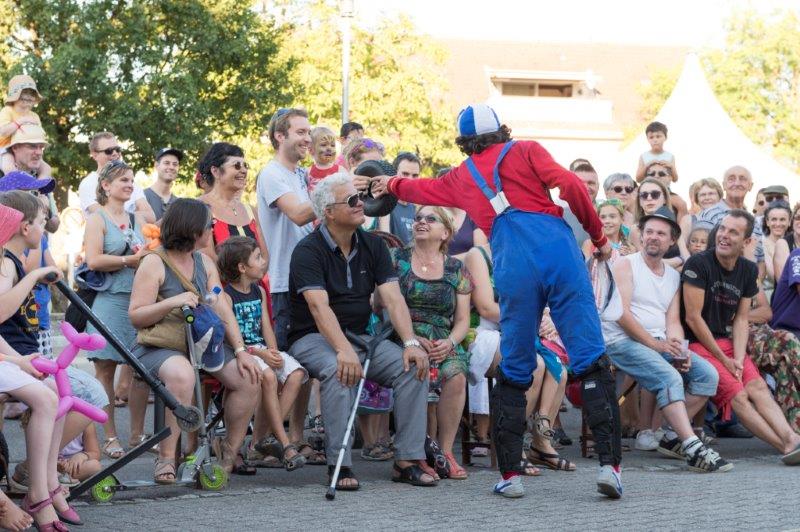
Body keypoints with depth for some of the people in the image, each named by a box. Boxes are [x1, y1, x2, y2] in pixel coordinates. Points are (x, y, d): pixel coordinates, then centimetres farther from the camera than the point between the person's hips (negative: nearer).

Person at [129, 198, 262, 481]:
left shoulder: (204, 262, 14)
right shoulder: (154, 263, -6)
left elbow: (222, 310, 7)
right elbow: (135, 317, -10)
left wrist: (241, 350, -4)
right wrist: (172, 302, -24)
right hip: (158, 348, -7)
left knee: (249, 377, -13)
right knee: (182, 375, -39)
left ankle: (230, 448, 7)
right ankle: (166, 457, -28)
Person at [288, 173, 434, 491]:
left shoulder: (373, 246, 8)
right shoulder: (309, 251, -11)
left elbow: (392, 298, -2)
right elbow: (319, 306, -25)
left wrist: (410, 342, -18)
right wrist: (343, 350, -40)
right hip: (313, 338, -6)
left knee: (414, 366, -17)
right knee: (339, 370, -37)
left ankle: (407, 460, -15)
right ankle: (339, 465, -31)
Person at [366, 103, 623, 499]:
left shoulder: (461, 177, 26)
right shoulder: (525, 151, 18)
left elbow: (423, 189, 47)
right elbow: (570, 185, 2)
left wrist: (391, 185, 69)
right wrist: (599, 236, 11)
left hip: (514, 269, 2)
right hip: (559, 254, -2)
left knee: (513, 371, 13)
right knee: (591, 360, -2)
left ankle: (510, 474, 11)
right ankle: (609, 463, -10)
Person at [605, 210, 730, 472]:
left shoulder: (673, 276, 19)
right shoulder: (626, 265, -1)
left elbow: (673, 321, 11)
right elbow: (621, 313, -13)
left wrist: (679, 349, -12)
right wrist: (656, 345, -18)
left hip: (660, 343, 7)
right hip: (622, 340, -7)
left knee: (707, 374, -11)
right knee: (669, 378, -31)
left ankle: (673, 437, -6)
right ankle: (693, 449, -39)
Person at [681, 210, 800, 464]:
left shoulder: (748, 270, 9)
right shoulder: (698, 264, -10)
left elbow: (741, 319, 9)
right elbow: (693, 318, -12)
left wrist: (738, 359, -7)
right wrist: (723, 359, -10)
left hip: (725, 342, 5)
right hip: (696, 344, -5)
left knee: (757, 386, -19)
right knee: (737, 395, -21)